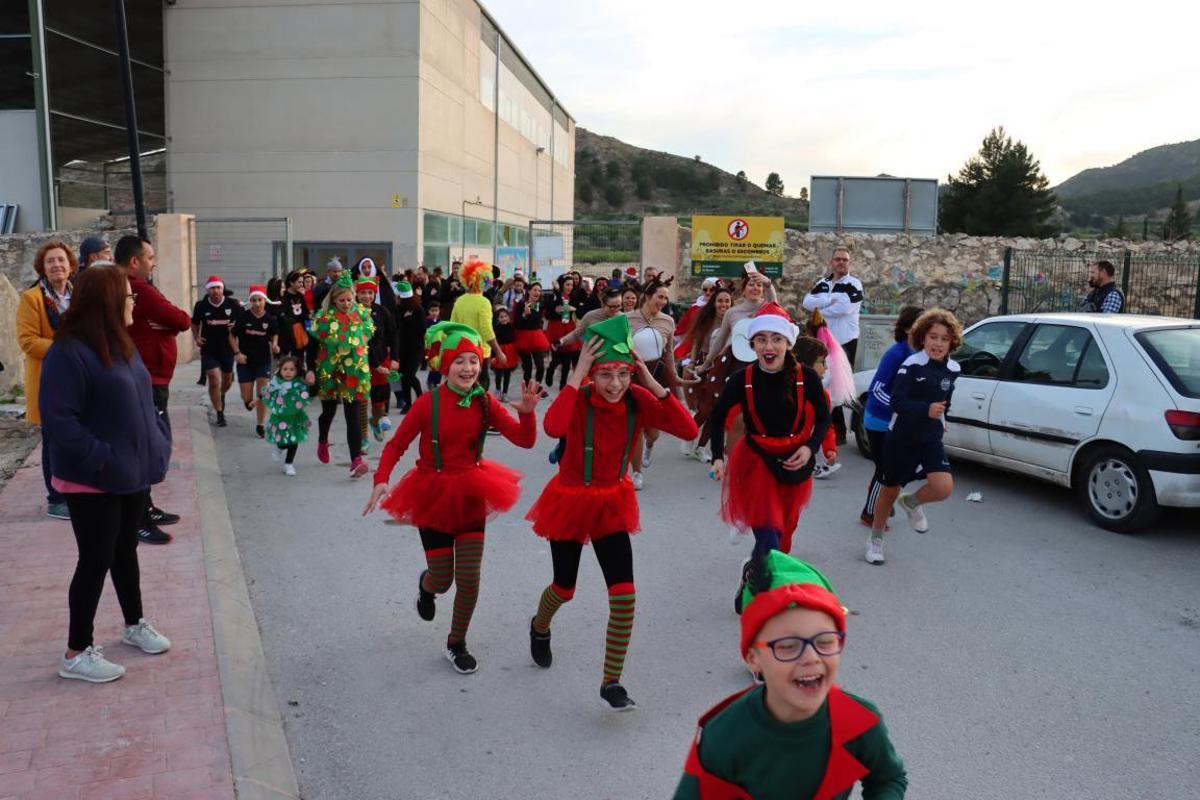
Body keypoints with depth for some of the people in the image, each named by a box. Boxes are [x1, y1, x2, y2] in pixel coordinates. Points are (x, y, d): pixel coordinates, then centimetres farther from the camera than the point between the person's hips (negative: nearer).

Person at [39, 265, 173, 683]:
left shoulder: (120, 344, 9)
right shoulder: (69, 352, -19)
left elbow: (142, 400, 17)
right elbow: (57, 417, -24)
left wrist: (158, 442, 5)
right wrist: (100, 459, -24)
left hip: (132, 473, 8)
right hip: (93, 480, -8)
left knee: (125, 550, 20)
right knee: (96, 559, 0)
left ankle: (135, 624, 37)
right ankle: (77, 653, 14)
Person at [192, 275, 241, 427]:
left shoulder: (233, 304, -8)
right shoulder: (201, 306, -5)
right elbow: (194, 323, 12)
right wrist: (196, 337, -3)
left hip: (228, 348, 2)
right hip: (209, 350, -2)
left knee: (227, 380, 20)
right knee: (215, 381, -10)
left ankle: (222, 395, 54)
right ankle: (220, 414, 0)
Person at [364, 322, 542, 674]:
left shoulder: (485, 403, -6)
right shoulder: (428, 403, -15)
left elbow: (525, 440, -11)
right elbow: (396, 445, -9)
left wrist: (527, 412, -30)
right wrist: (381, 480, -24)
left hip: (471, 496, 2)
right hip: (433, 496, -2)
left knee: (469, 580, 2)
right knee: (442, 580, 6)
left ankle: (457, 645, 26)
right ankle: (426, 585, 47)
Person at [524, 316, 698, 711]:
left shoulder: (637, 401, -14)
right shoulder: (579, 400, -23)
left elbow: (688, 430, -26)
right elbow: (553, 427, -46)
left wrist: (653, 384, -28)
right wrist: (576, 374, -40)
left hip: (612, 503, 2)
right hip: (571, 501, -2)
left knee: (625, 595, -8)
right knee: (565, 589, 16)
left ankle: (611, 683, 10)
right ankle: (539, 627, 53)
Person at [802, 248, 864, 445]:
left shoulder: (854, 284, -5)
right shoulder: (822, 283, 11)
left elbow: (844, 307, -22)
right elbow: (807, 302, -5)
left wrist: (820, 308, -8)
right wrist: (832, 298, -16)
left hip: (845, 342, -6)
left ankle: (839, 432, 4)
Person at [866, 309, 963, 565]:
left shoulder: (953, 369, -2)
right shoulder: (912, 365, -17)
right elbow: (897, 402, -24)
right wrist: (926, 410, -37)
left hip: (931, 439, 4)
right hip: (901, 438, -3)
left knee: (943, 487, -17)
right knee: (890, 490, 11)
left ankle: (911, 502, 17)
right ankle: (876, 539, 33)